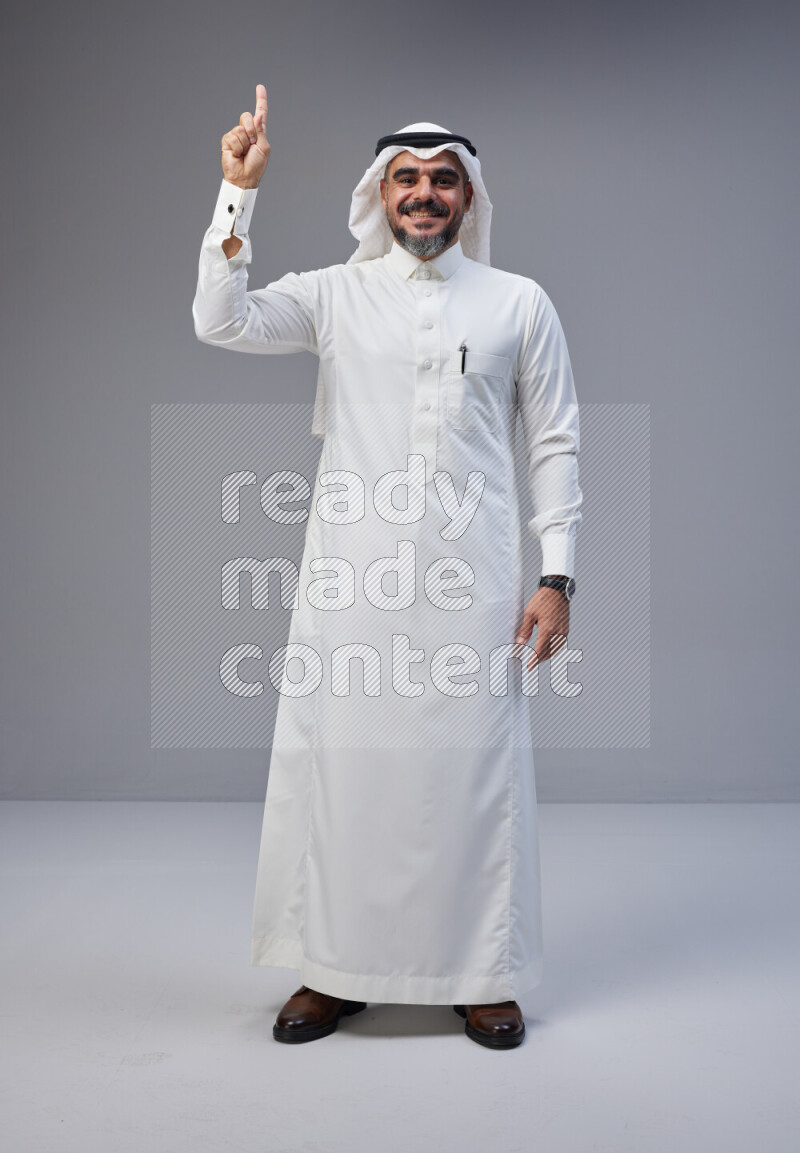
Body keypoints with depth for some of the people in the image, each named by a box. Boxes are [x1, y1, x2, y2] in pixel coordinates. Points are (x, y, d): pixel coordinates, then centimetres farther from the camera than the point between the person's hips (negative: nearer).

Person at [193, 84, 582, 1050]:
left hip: (471, 578, 0)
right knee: (337, 763, 5)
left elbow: (554, 444, 7)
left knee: (474, 769, 4)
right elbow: (221, 322, -5)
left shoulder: (519, 303, 8)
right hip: (350, 576, 1)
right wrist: (239, 192, -10)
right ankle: (336, 970, 22)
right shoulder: (335, 294, 9)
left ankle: (482, 975, 21)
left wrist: (557, 577, 0)